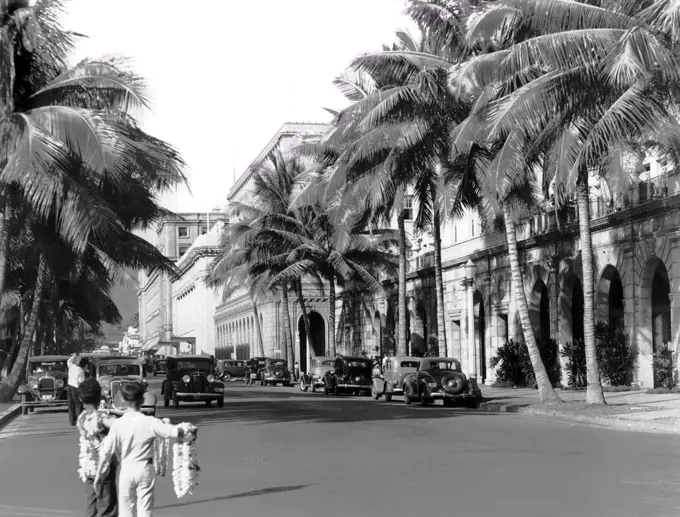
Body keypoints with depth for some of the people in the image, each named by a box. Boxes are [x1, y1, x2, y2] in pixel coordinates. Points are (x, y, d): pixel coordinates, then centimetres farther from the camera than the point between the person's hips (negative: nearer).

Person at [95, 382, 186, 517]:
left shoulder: (118, 424, -9)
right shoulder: (150, 422, -11)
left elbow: (106, 451, -8)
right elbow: (177, 432, -13)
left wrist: (99, 473, 2)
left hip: (126, 470, 1)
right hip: (145, 470, -1)